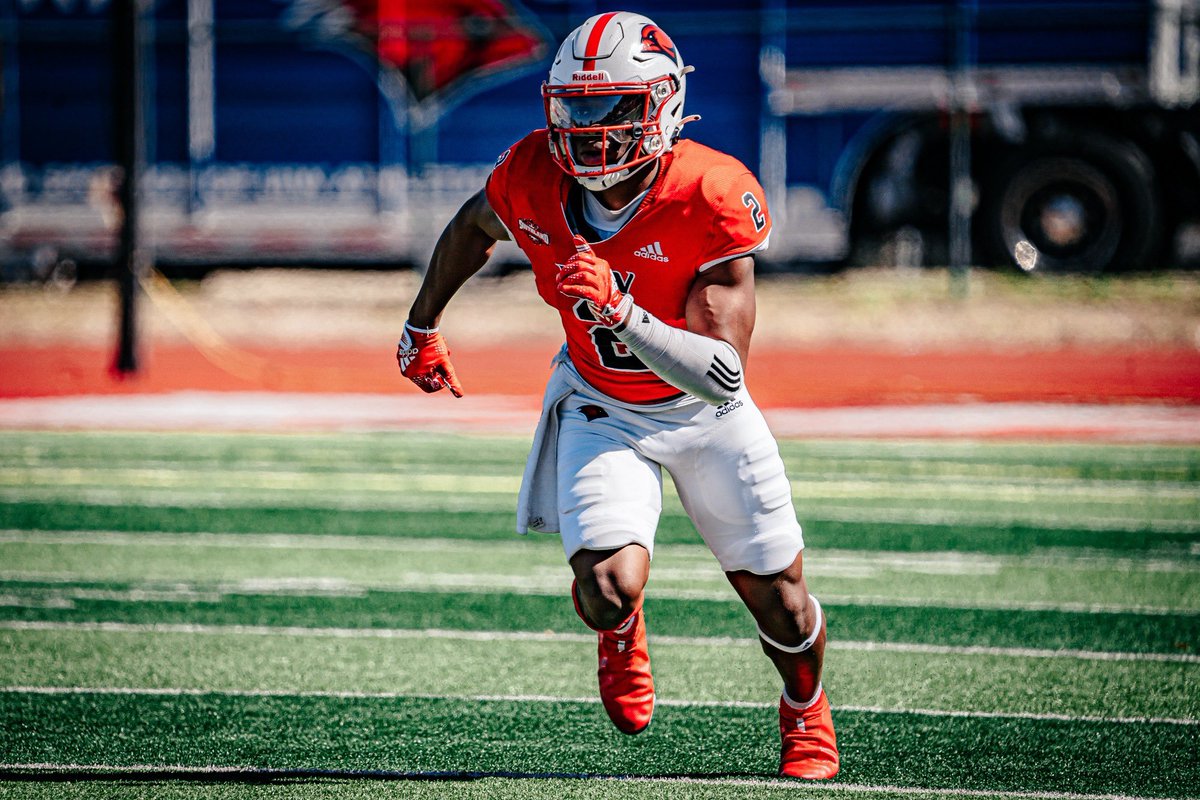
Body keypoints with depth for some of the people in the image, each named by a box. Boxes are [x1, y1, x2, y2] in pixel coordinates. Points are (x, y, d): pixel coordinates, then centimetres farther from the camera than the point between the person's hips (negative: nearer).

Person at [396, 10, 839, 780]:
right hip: (601, 409, 1)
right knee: (608, 587, -21)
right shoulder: (533, 177, -22)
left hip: (703, 410, -1)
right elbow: (472, 230, 5)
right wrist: (422, 325, 19)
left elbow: (724, 376, -37)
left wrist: (621, 313, -50)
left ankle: (807, 714, 43)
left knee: (777, 598, 7)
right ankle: (621, 628, 20)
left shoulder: (713, 202, -33)